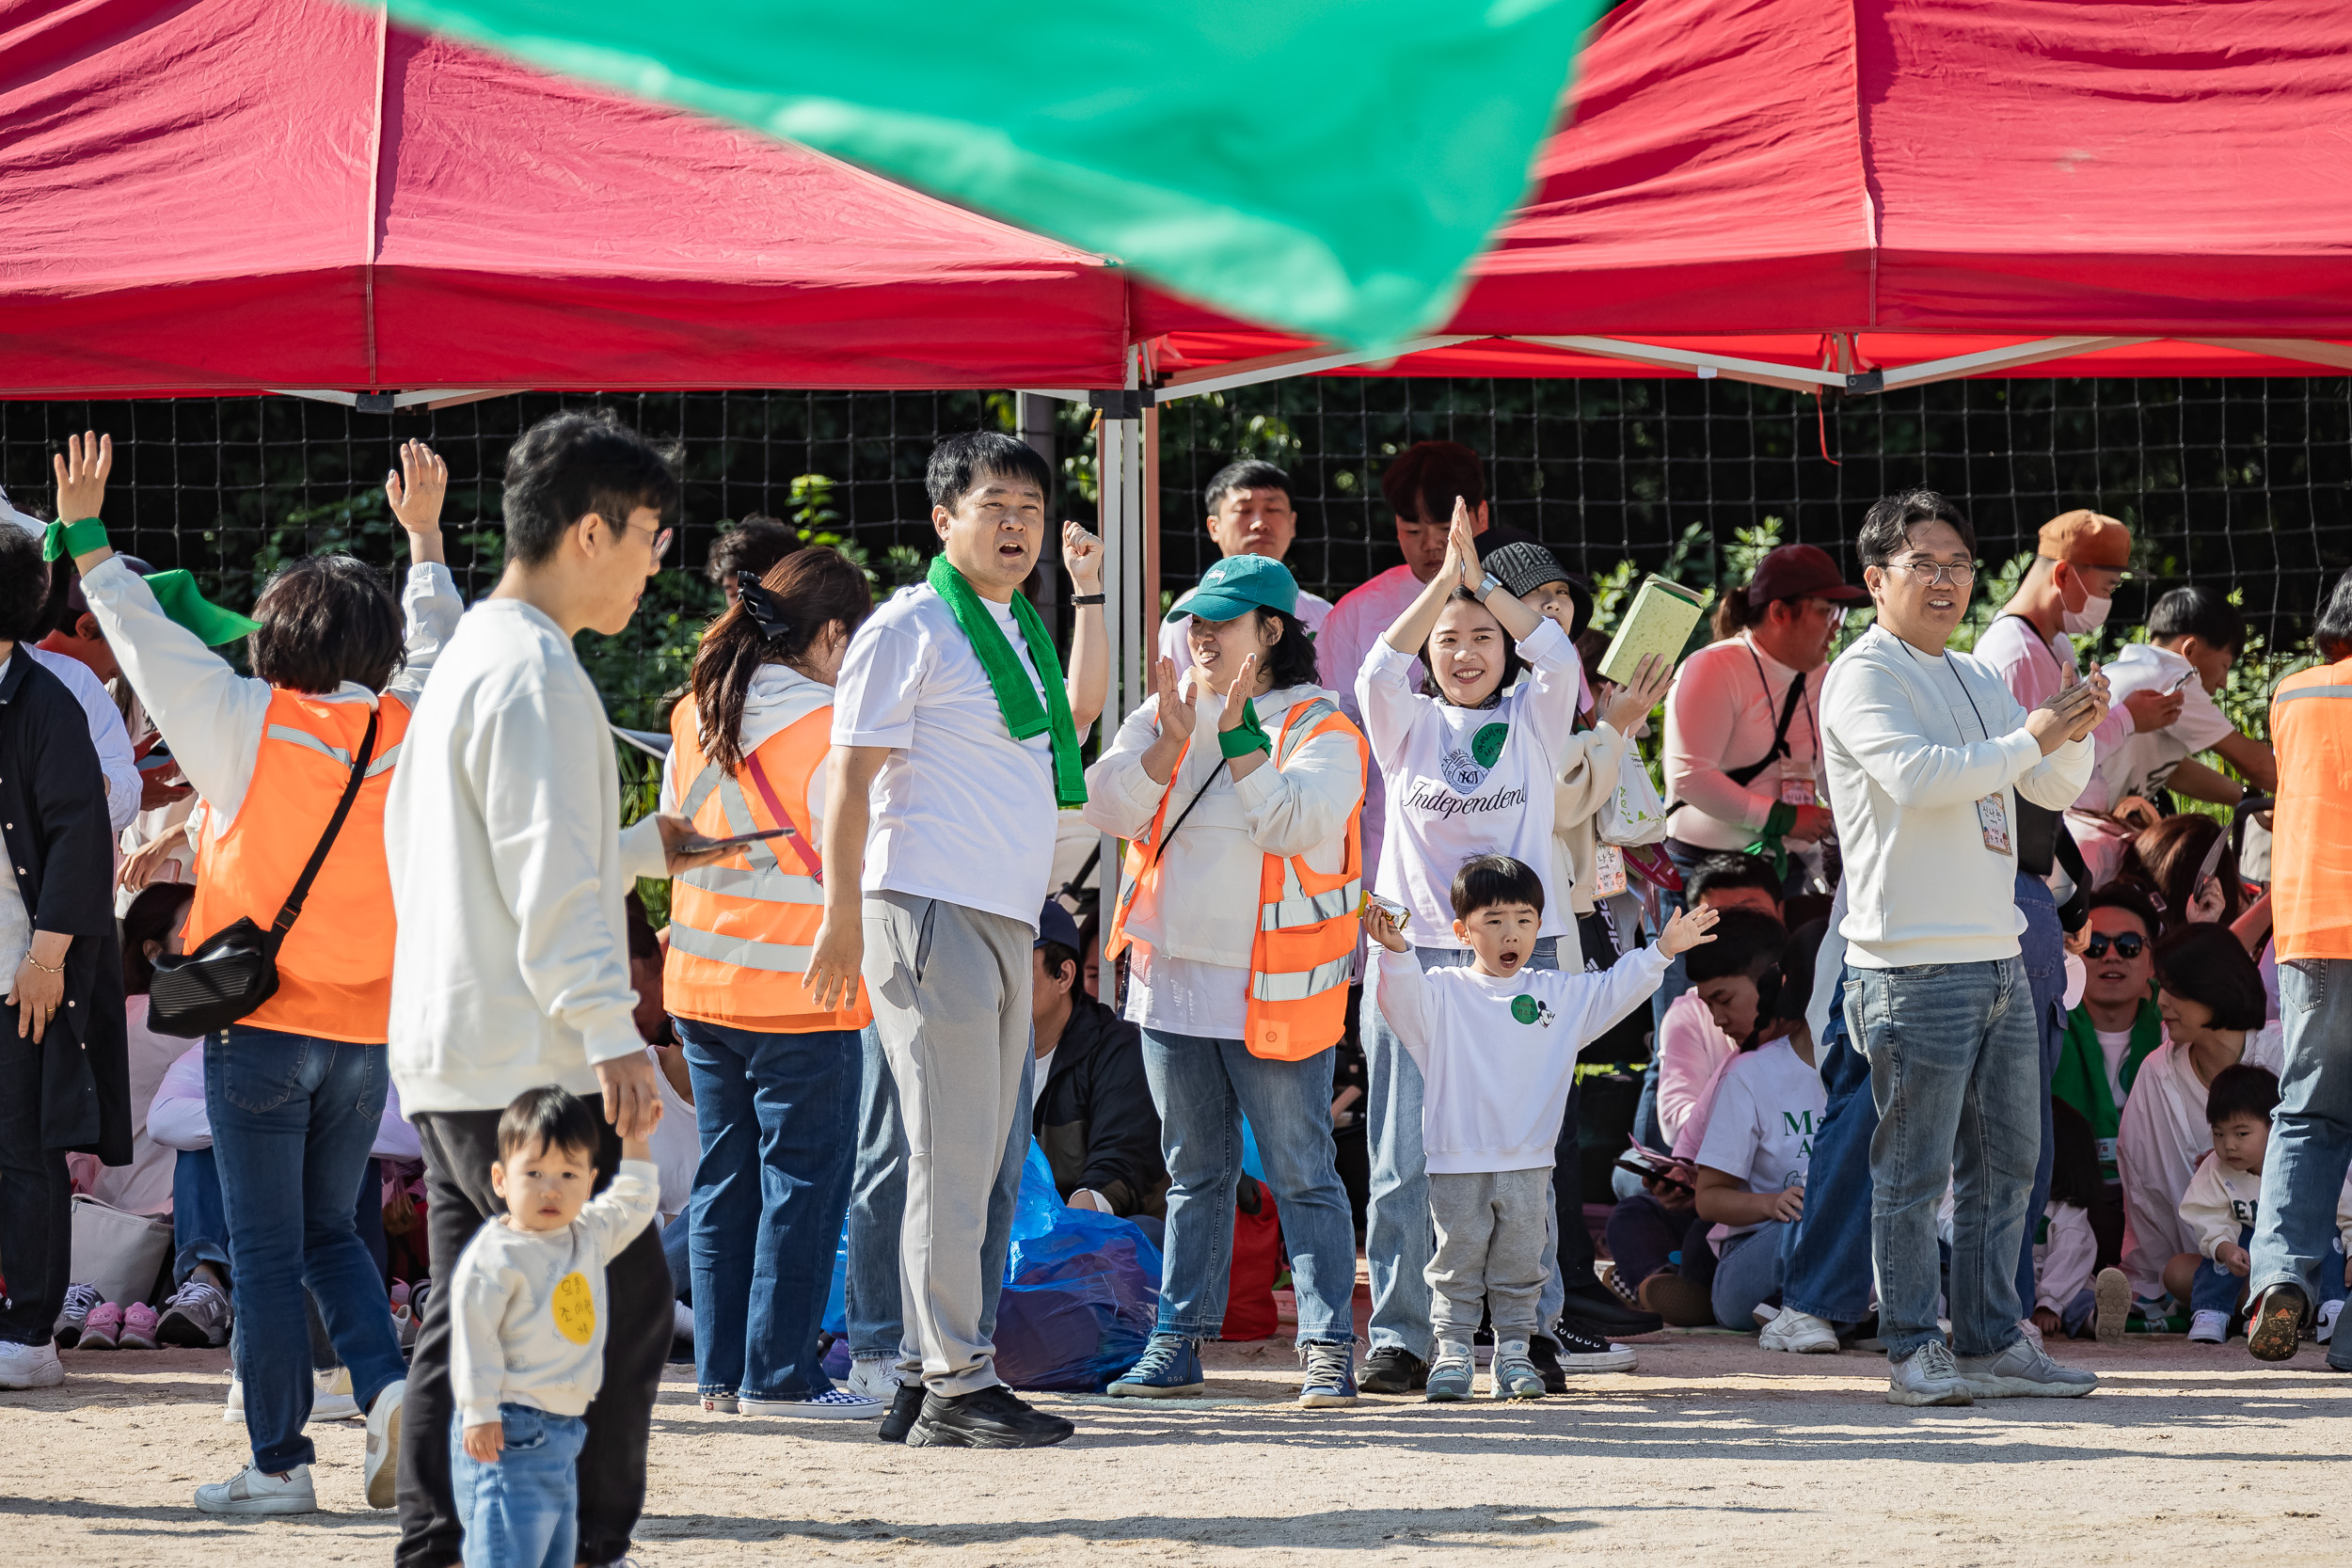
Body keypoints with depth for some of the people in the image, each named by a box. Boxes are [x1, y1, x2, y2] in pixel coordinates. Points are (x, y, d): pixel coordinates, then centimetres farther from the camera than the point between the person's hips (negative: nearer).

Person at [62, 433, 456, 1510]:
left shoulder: (247, 724, -9)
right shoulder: (411, 731, 1)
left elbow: (146, 636, -1)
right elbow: (436, 647, 22)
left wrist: (85, 535, 12)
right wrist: (424, 535, 36)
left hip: (260, 1026, -4)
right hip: (366, 1029, 4)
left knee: (266, 1250, 1)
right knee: (328, 1231, 18)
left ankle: (279, 1463, 2)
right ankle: (387, 1387, -4)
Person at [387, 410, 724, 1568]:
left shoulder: (464, 658, 17)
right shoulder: (537, 673, -14)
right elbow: (551, 883, -21)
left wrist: (638, 849, 27)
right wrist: (610, 1035, -25)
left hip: (444, 1056, 10)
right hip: (525, 1063, -10)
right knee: (622, 1300, -5)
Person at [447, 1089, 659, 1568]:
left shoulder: (589, 1237, 10)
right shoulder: (496, 1257, -13)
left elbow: (630, 1206, 28)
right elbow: (474, 1334, -15)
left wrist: (635, 1143, 21)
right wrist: (479, 1412, -19)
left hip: (562, 1433, 9)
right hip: (507, 1435, -8)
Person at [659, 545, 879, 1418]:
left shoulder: (693, 718, 6)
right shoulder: (829, 731, -14)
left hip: (701, 985, 7)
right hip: (800, 989, -7)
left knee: (725, 1177, 12)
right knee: (804, 1180, 0)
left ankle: (722, 1371, 14)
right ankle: (779, 1374, -1)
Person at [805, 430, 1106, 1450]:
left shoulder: (1017, 629, 17)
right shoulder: (911, 628, -7)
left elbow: (1076, 721, 35)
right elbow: (850, 777, -11)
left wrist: (1089, 596, 25)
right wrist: (842, 920, -16)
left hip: (1008, 920, 9)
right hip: (930, 908, -9)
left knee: (978, 1163, 8)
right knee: (952, 1158, -9)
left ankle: (935, 1371, 12)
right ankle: (953, 1388, -8)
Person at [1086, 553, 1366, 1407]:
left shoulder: (1318, 727, -6)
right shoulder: (1167, 709, 9)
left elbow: (1294, 824, -21)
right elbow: (1109, 805, -3)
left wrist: (1239, 736, -25)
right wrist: (1172, 738, -16)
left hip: (1274, 989, -5)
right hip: (1172, 976, 5)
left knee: (1301, 1173, -3)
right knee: (1194, 1171, 13)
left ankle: (1328, 1345, -1)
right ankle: (1179, 1343, 17)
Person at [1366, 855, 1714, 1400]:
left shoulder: (1559, 993, 10)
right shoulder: (1442, 992, -1)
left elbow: (1614, 992, 14)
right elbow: (1405, 999, -18)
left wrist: (1661, 950, 5)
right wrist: (1395, 950, -36)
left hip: (1528, 1164, 3)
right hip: (1457, 1162, -3)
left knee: (1520, 1266, 7)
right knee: (1457, 1261, 2)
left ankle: (1514, 1353, 15)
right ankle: (1452, 1353, 8)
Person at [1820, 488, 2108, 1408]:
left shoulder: (1975, 679, 18)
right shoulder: (1865, 677, -6)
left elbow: (2056, 789, 17)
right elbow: (1914, 777, -23)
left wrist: (2076, 733, -3)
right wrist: (2029, 740, -20)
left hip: (1997, 957, 8)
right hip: (1914, 968, -8)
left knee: (2007, 1163, 11)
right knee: (1914, 1171, -5)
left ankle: (1993, 1340, 18)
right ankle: (1913, 1354, 0)